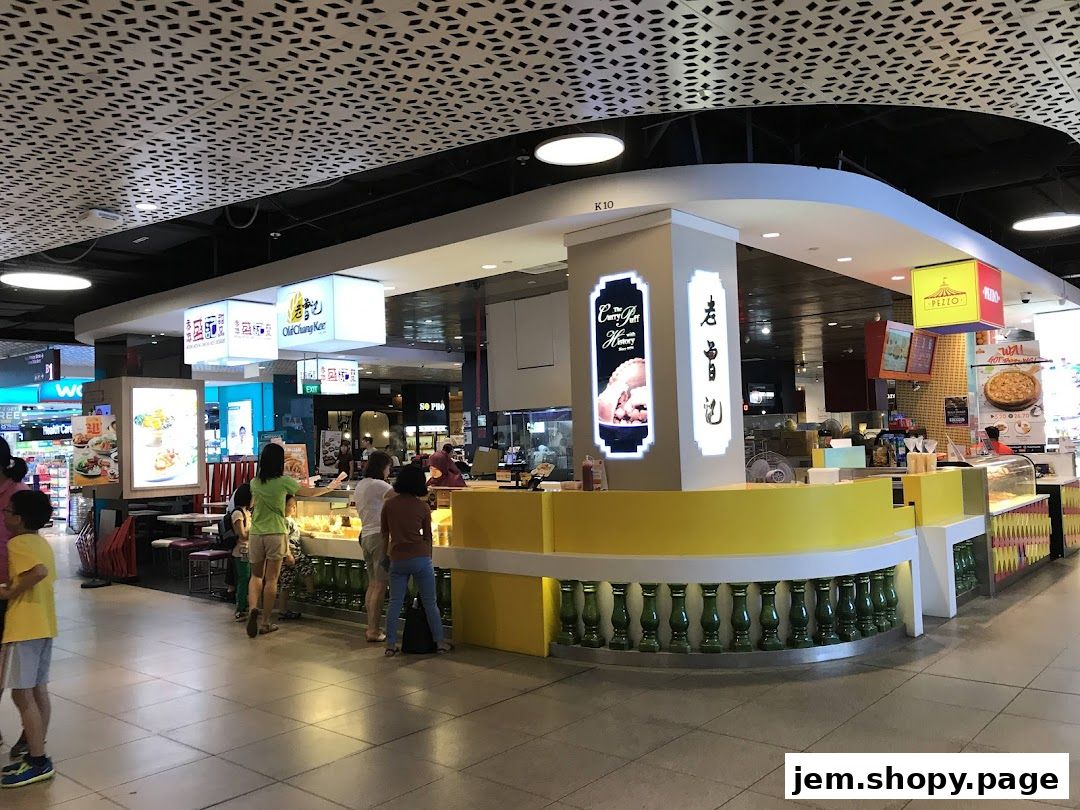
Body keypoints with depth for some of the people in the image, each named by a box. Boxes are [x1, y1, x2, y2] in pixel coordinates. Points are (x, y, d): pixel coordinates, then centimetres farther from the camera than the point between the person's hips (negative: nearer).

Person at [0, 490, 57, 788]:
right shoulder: (40, 542, 13)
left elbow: (39, 571, -30)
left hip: (25, 626, -9)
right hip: (43, 624, 9)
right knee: (38, 691, 13)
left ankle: (38, 761, 2)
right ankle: (36, 754, 21)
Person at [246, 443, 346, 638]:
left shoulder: (255, 482, 2)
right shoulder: (284, 481, -8)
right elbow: (311, 492, 4)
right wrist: (330, 487, 21)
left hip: (256, 533, 3)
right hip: (275, 534, -3)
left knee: (256, 576, 17)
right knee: (271, 580, 5)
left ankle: (253, 608, -8)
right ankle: (265, 622, 10)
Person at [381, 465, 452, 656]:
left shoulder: (389, 504, 1)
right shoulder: (422, 506, -3)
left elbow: (385, 532, 11)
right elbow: (427, 536, 5)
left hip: (397, 559, 2)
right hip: (420, 558, -2)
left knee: (395, 602, 9)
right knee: (430, 603, 8)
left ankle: (390, 645, 11)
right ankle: (440, 642, 16)